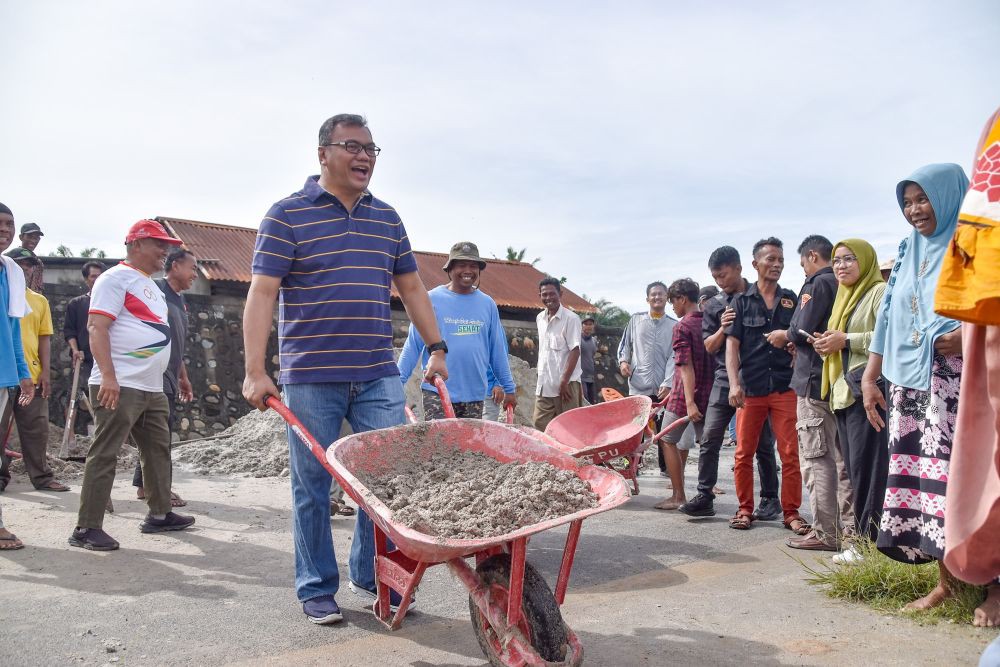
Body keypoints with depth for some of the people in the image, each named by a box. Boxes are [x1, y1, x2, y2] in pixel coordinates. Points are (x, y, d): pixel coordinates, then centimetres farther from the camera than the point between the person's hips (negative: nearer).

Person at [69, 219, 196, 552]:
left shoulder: (150, 285, 21)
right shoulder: (116, 278, -7)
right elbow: (97, 328, -16)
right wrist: (108, 376, -25)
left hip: (152, 388, 10)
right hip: (120, 387, -10)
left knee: (158, 449, 15)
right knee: (104, 454, -6)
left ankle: (159, 514, 26)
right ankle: (87, 528, 0)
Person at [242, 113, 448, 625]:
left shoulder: (387, 218, 14)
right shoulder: (288, 215, -2)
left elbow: (411, 286, 19)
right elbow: (262, 294, -7)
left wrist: (436, 349, 13)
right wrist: (256, 371, -14)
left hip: (379, 377, 4)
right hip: (311, 377, -4)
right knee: (313, 487, 6)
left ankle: (370, 574, 23)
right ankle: (317, 589, 22)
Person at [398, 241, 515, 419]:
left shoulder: (488, 304, 7)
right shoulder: (431, 299, -2)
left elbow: (498, 350, 12)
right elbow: (413, 345, -1)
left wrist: (509, 388, 12)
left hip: (474, 394, 3)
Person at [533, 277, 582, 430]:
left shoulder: (570, 319, -9)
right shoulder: (540, 318, 11)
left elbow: (575, 351, -13)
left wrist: (564, 381, -18)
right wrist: (541, 376, 17)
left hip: (565, 383, -6)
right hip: (544, 384, 6)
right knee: (540, 425, 5)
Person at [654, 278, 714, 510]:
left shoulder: (682, 327, -13)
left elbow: (686, 366, -20)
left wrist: (689, 402, -24)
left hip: (685, 395, -7)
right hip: (709, 394, 7)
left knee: (668, 440, 6)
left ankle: (678, 496, 5)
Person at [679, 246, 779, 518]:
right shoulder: (713, 305, 10)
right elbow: (710, 347, 6)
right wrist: (722, 328, -12)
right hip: (725, 378, 2)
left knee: (762, 442, 6)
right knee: (709, 439, -5)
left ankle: (770, 499, 17)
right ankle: (704, 496, 1)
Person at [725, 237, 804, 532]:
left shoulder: (792, 299, 12)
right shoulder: (742, 302, 6)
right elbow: (732, 344, 0)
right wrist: (734, 383, -11)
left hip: (785, 386, 1)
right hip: (750, 388, -1)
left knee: (791, 452, -1)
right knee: (744, 452, 3)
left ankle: (791, 512, 9)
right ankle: (745, 509, 16)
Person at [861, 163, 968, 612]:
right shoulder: (909, 252, 20)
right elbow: (888, 318, 18)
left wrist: (970, 335, -22)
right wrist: (870, 378, 13)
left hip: (959, 378, -5)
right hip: (909, 379, 6)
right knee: (919, 472, 1)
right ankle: (947, 582, 8)